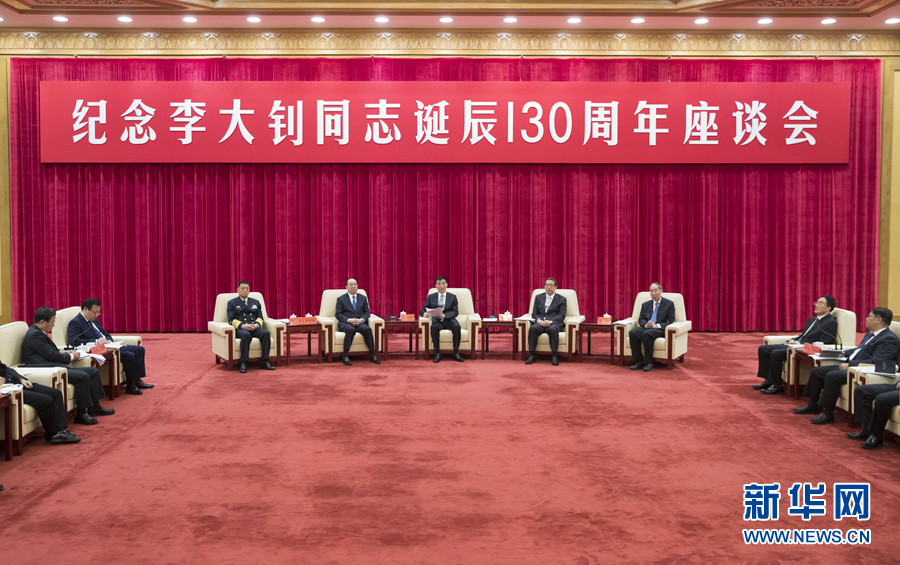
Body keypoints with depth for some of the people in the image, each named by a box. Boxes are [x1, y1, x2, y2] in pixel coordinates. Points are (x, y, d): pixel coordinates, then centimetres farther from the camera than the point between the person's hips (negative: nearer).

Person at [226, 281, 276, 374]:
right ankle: (243, 363, -36)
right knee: (246, 335, -40)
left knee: (266, 333, -30)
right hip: (240, 329, -3)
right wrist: (243, 326, -17)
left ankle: (264, 361, -28)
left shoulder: (255, 302, 24)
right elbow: (231, 319, 2)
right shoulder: (232, 303, 14)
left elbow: (260, 317, 15)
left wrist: (256, 325, -10)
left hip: (255, 328, 3)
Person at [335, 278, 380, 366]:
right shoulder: (341, 299, 7)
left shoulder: (363, 298, 17)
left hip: (359, 323, 3)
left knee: (367, 329, -32)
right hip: (345, 323, -2)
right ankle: (345, 356, -34)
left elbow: (367, 312, 11)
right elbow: (338, 314, 0)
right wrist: (349, 320, -17)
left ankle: (372, 355, -26)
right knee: (350, 329, -39)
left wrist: (361, 319, -11)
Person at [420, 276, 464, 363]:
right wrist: (424, 314, -18)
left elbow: (455, 312, -1)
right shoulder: (431, 297, 12)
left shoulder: (452, 297, 8)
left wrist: (444, 316, -20)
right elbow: (423, 309, 8)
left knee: (456, 326, -34)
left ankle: (456, 353, -27)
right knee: (434, 327, -36)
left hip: (449, 320, 0)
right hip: (437, 320, 0)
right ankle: (437, 352, -26)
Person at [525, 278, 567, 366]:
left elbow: (561, 315, -1)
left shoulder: (561, 299, 10)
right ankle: (531, 355, -27)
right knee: (533, 328, -32)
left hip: (555, 323, -2)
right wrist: (539, 320, -10)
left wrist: (550, 322, -19)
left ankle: (554, 356, -29)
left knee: (552, 329, -38)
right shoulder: (538, 297, 19)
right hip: (540, 322, 2)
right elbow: (534, 313, 14)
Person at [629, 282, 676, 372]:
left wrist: (657, 325, -17)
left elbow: (670, 321, -2)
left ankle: (649, 362, -27)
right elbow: (641, 319, 14)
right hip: (646, 328, 5)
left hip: (660, 329, -4)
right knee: (632, 333, -28)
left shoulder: (669, 304, 7)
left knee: (646, 334, -37)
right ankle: (639, 361, -22)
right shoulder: (645, 305, 20)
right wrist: (646, 324, -11)